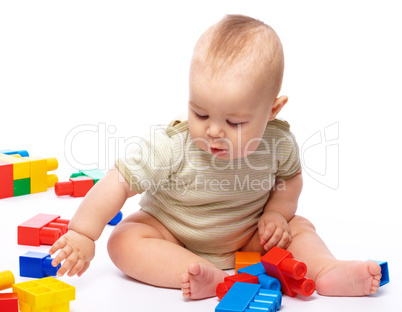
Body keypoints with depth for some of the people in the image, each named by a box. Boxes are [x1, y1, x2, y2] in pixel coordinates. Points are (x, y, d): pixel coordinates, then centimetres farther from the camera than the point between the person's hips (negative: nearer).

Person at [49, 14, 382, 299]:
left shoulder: (279, 143, -20)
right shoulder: (171, 147, -31)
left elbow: (290, 177, 3)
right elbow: (120, 182, -29)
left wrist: (276, 214, -14)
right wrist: (83, 235, -33)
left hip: (246, 237, 3)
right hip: (171, 236, -2)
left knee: (299, 227, -12)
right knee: (125, 241, -29)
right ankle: (207, 277, -42)